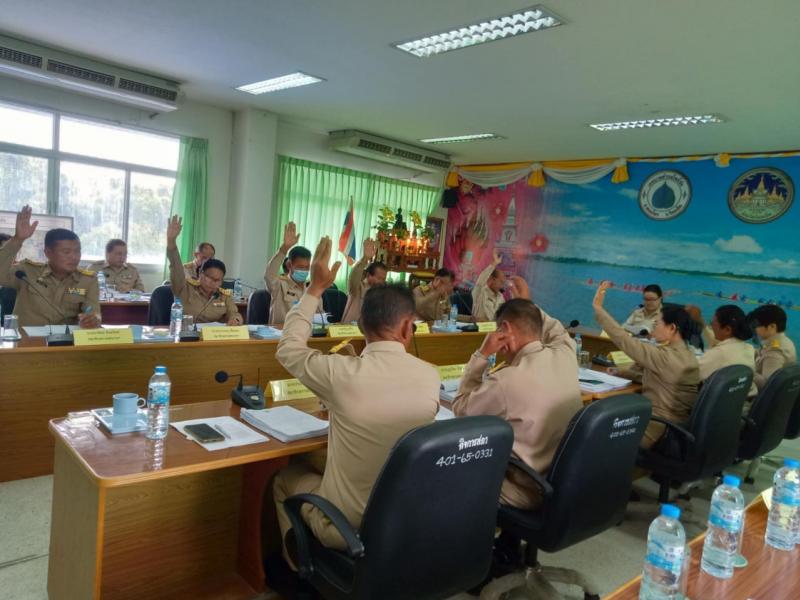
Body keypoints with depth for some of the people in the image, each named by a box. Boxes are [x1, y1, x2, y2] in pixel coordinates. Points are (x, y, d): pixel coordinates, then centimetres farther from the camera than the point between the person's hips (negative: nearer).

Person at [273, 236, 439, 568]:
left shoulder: (342, 373, -24)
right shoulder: (431, 377, -13)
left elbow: (288, 349, -2)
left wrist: (315, 289, 2)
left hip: (345, 527, -4)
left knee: (287, 476, 26)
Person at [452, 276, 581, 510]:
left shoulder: (506, 381, -27)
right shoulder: (565, 356, -8)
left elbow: (461, 407, -7)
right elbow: (558, 332, 19)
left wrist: (482, 354, -9)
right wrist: (528, 303, 23)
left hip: (529, 494, -7)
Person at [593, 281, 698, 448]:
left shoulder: (665, 356, -23)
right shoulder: (687, 355, 5)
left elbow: (625, 340, -22)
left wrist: (597, 307, -18)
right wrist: (620, 373, 4)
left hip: (657, 431, -8)